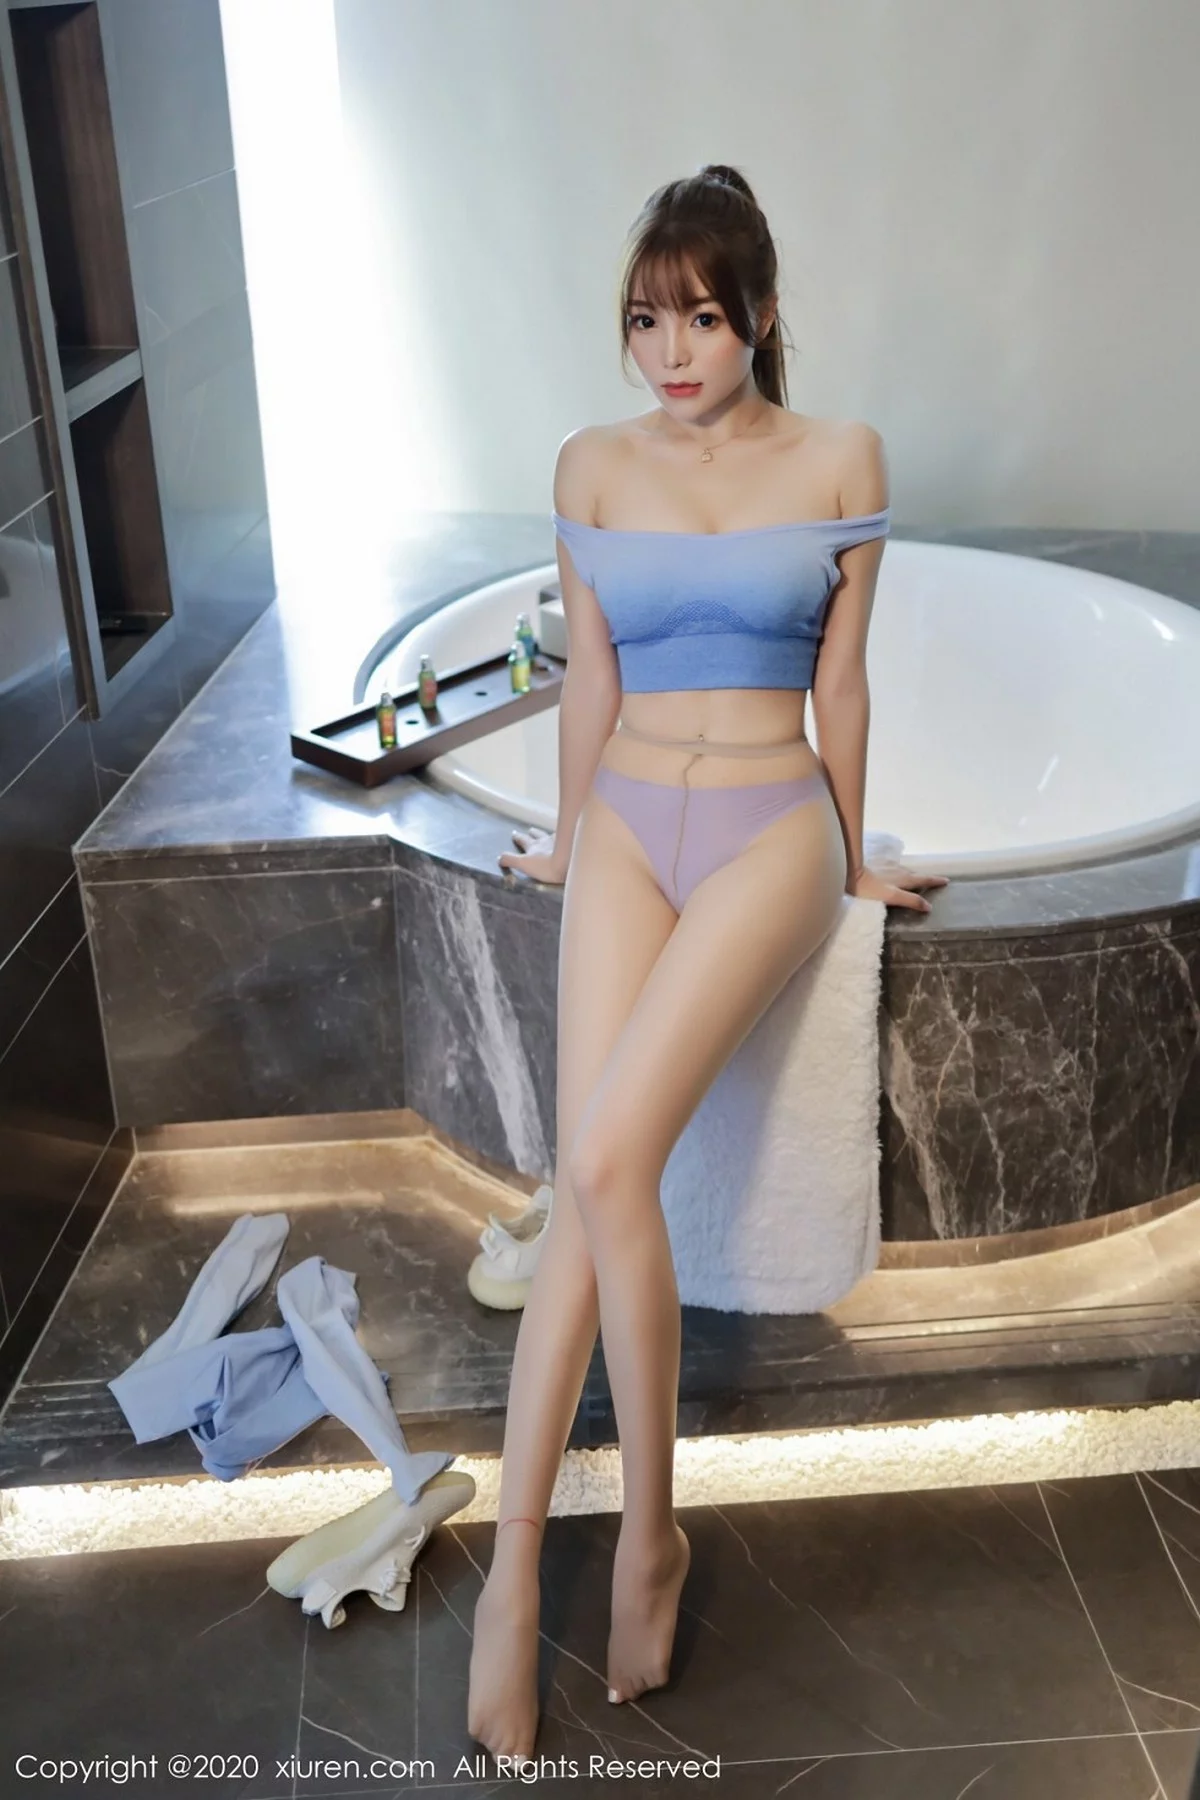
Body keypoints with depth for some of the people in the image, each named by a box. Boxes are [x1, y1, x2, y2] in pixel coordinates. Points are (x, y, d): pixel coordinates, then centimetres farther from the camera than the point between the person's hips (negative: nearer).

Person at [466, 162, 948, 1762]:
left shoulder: (839, 461, 1)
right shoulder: (594, 467, 6)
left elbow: (838, 683, 7)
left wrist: (851, 858, 13)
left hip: (767, 833, -2)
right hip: (629, 830, 3)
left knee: (604, 1161, -22)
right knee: (590, 1180, -12)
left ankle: (649, 1530, -4)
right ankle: (512, 1564, -5)